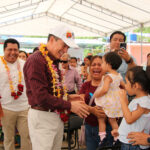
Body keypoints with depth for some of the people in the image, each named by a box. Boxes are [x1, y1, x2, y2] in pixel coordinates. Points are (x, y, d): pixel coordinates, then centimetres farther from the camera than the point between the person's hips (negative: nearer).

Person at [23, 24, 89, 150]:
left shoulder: (54, 61, 14)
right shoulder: (36, 60, -16)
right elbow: (41, 97, -22)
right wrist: (69, 106, -19)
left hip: (57, 115, 9)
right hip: (42, 117, -9)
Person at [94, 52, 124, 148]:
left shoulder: (108, 77, -19)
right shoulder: (119, 76, 5)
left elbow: (104, 89, -31)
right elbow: (124, 86, 16)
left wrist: (96, 95, -18)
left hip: (107, 103, -8)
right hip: (116, 102, 8)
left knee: (101, 120, 7)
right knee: (113, 120, 18)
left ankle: (103, 138, 4)